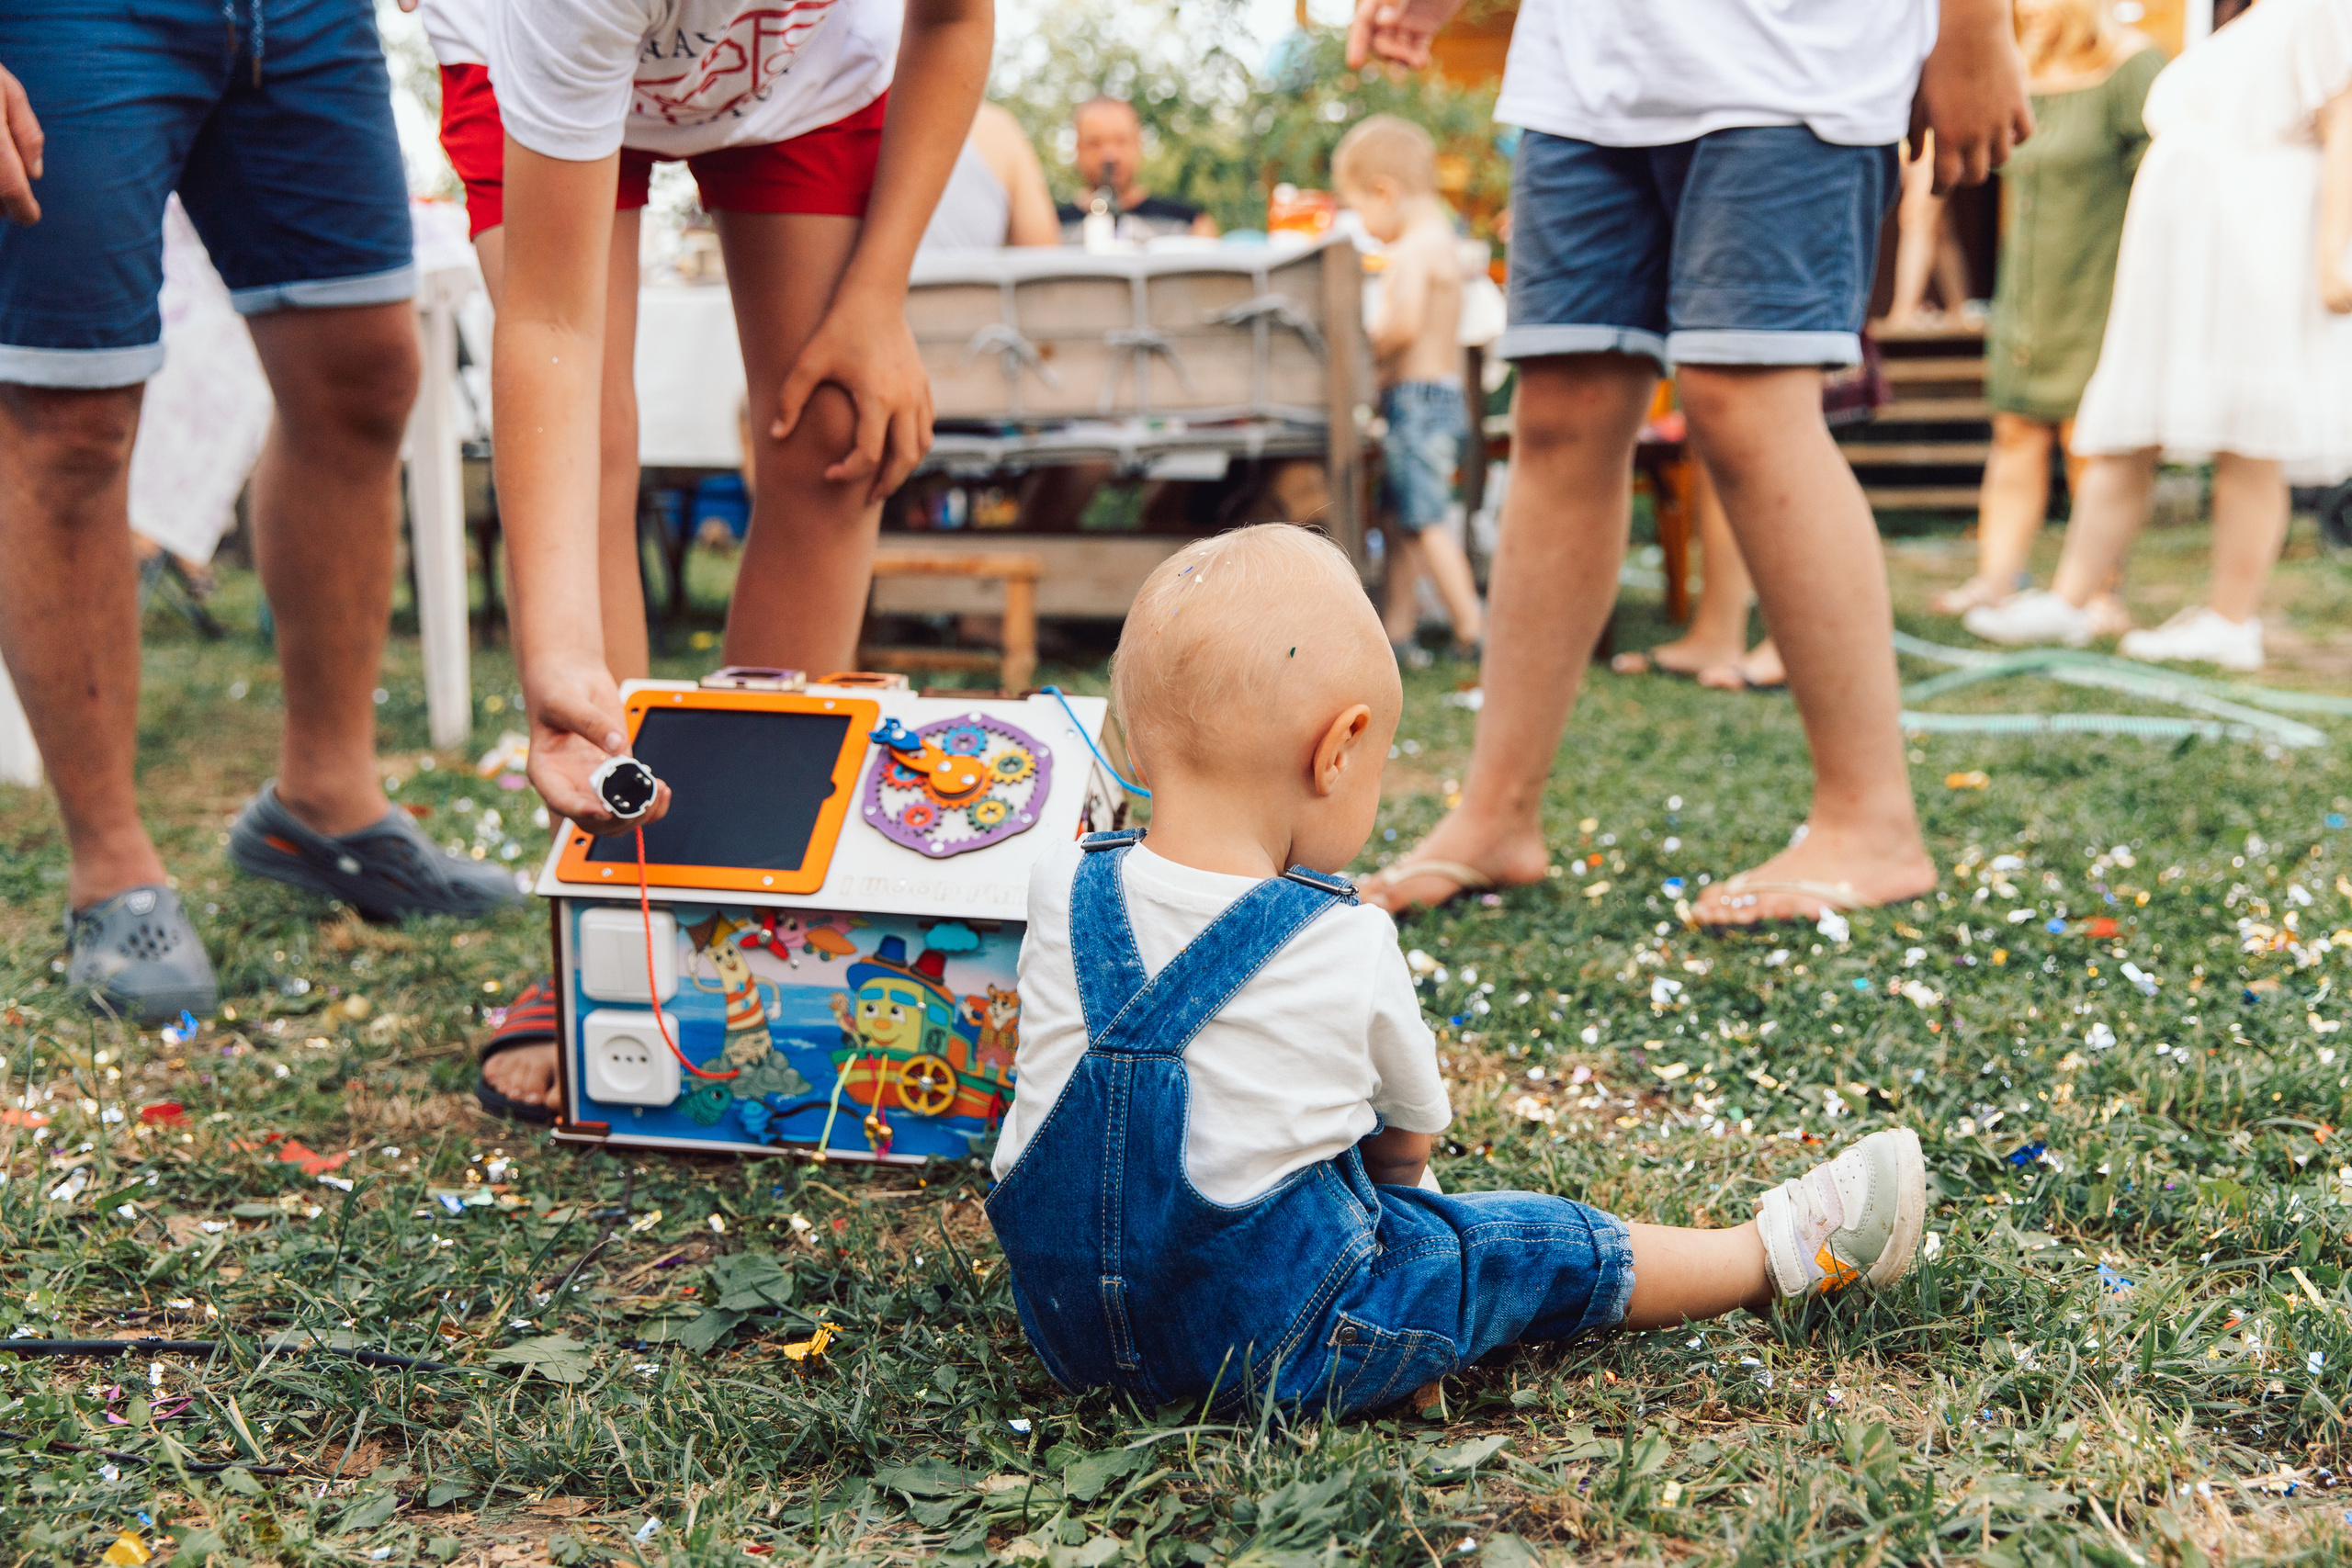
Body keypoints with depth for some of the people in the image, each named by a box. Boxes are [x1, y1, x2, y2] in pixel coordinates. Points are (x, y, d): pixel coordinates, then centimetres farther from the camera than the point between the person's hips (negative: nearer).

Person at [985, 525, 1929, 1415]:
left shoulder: (1062, 893, -8)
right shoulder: (1349, 948, -18)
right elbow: (1409, 1138, 0)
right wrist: (1390, 1186, 24)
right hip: (1274, 1343, -5)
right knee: (1546, 1251, 12)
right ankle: (1778, 1254, 29)